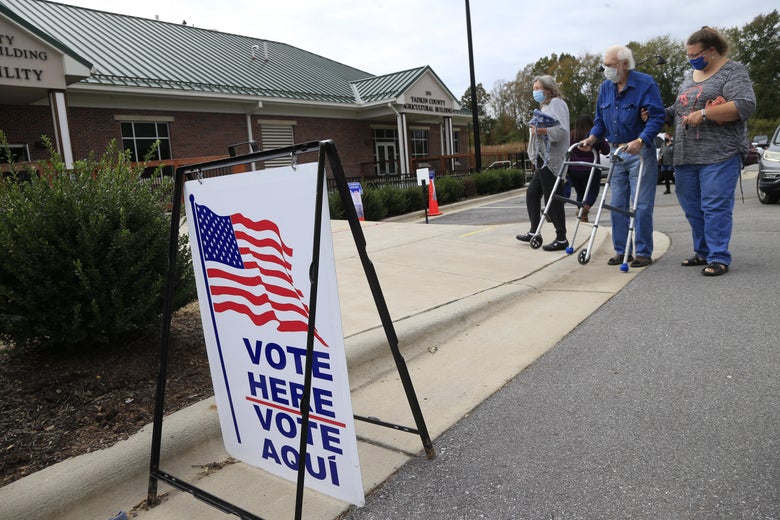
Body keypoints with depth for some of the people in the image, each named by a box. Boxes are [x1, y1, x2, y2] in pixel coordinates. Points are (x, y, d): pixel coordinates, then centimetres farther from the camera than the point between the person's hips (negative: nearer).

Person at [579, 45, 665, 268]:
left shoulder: (646, 83, -8)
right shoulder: (605, 87, 10)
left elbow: (657, 117, -15)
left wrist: (640, 141, -29)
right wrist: (592, 138, -3)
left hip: (640, 151, -6)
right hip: (616, 152, 6)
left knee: (641, 205, -4)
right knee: (617, 205, 8)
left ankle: (643, 252, 4)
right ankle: (621, 250, 17)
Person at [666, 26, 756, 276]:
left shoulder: (733, 72, -1)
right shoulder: (690, 78, 20)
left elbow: (745, 105, -15)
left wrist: (704, 114, -19)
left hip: (719, 155, -7)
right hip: (686, 157, 7)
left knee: (715, 207, -9)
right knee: (692, 208, 9)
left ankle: (719, 258, -3)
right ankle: (703, 252, 22)